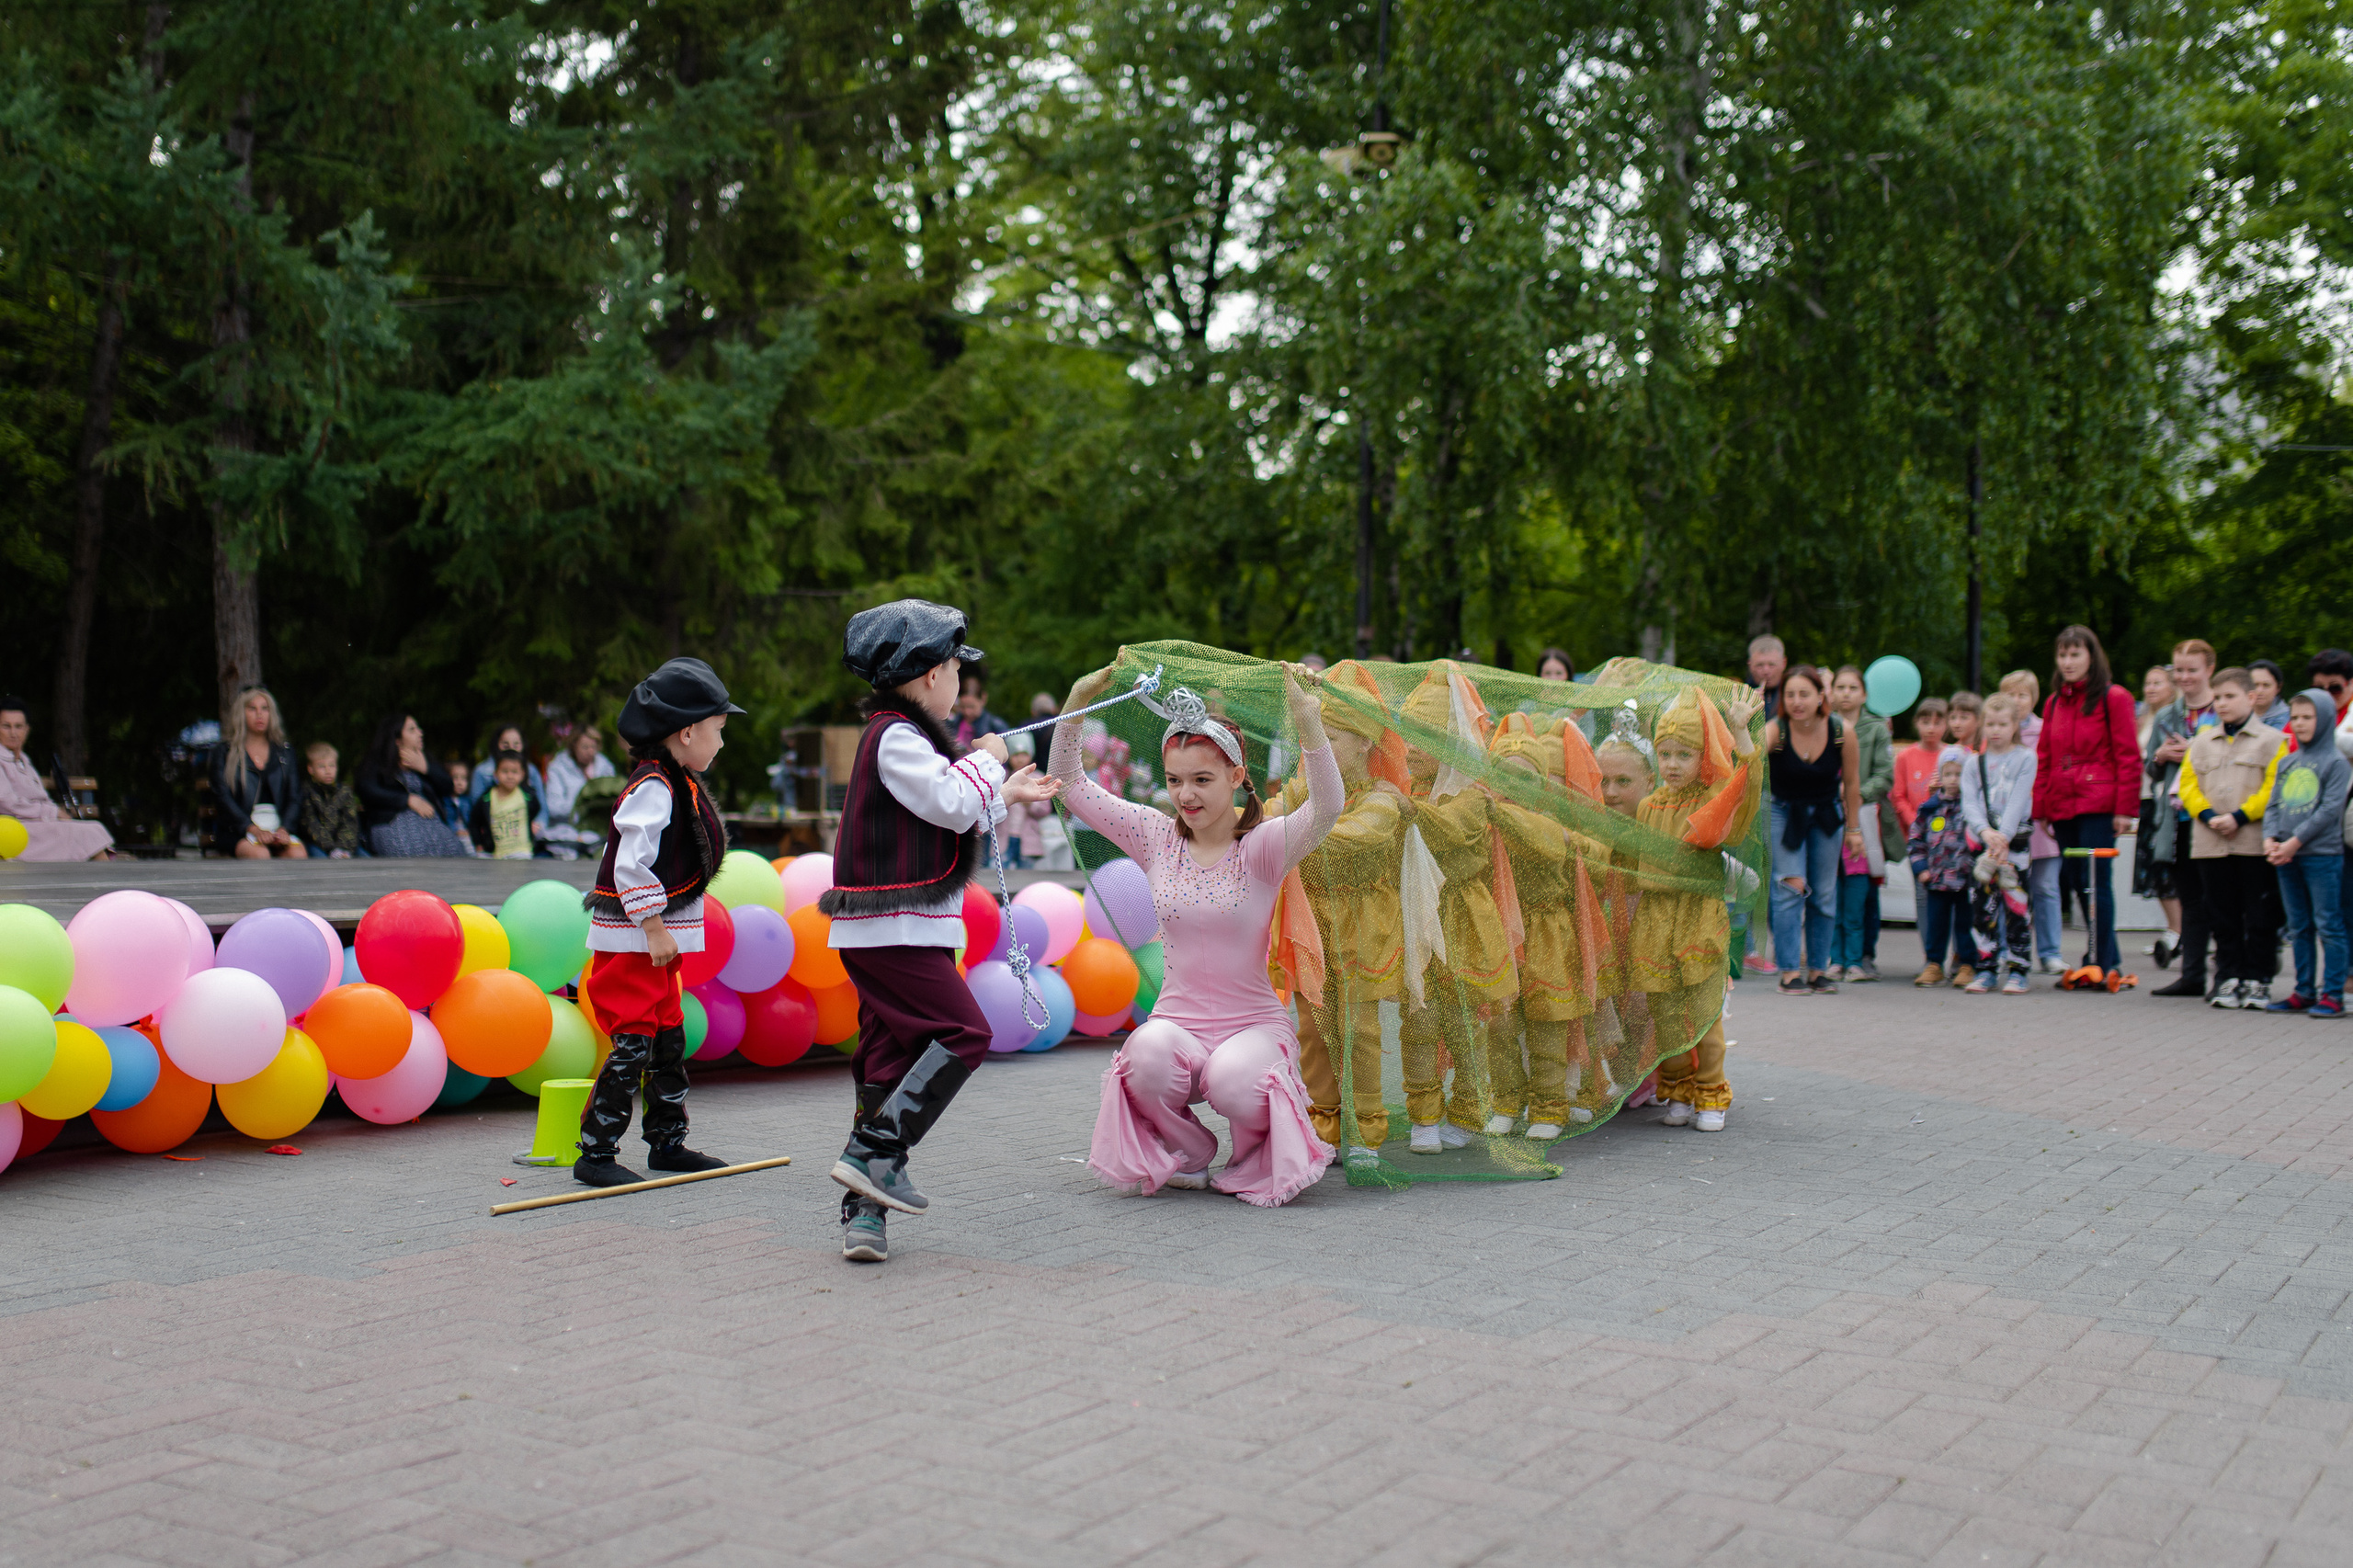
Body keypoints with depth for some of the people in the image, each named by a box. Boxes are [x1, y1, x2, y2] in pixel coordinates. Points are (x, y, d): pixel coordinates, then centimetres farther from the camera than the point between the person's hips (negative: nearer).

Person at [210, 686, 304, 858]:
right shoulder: (225, 752, 9)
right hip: (236, 830, -2)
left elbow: (294, 796, 12)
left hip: (277, 826, 3)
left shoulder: (284, 752, 19)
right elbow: (223, 797, -2)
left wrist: (284, 828, -9)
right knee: (260, 854, -37)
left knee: (298, 853, -32)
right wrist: (252, 829, -17)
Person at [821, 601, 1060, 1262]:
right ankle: (874, 1152, -10)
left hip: (884, 930, 10)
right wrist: (986, 761, -1)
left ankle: (865, 1208, 7)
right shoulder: (897, 737, -12)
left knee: (891, 1056, 7)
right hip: (894, 929, -10)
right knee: (963, 1032, -9)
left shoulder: (898, 735, 20)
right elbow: (954, 805, -18)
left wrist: (1008, 795, 26)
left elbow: (950, 818, 27)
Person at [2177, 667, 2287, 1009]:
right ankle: (2228, 978, 13)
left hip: (2255, 842, -4)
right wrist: (2208, 815, -9)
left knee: (2259, 916, 0)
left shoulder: (2271, 740, 2)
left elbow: (2275, 787, -7)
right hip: (2210, 844, 4)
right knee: (2223, 916, 7)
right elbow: (2188, 784, 8)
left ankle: (2257, 980, 8)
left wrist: (2240, 816, -16)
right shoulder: (2202, 742, 15)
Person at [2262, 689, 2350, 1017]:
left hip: (2323, 854, -7)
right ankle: (2304, 992, 17)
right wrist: (2271, 838, -5)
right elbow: (2273, 805, 13)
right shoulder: (2287, 763, 15)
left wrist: (2295, 841, -15)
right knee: (2298, 928, 11)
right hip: (2286, 857, 7)